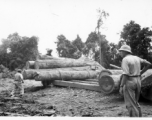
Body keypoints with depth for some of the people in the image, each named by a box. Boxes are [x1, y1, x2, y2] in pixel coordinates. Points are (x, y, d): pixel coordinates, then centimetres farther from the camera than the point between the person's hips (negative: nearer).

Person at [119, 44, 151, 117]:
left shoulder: (125, 60, -13)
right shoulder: (136, 58, 10)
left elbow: (125, 74, -21)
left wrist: (121, 87, -20)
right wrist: (140, 73, 17)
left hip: (129, 83, -8)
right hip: (137, 81, 8)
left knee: (130, 104, -1)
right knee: (135, 102, 19)